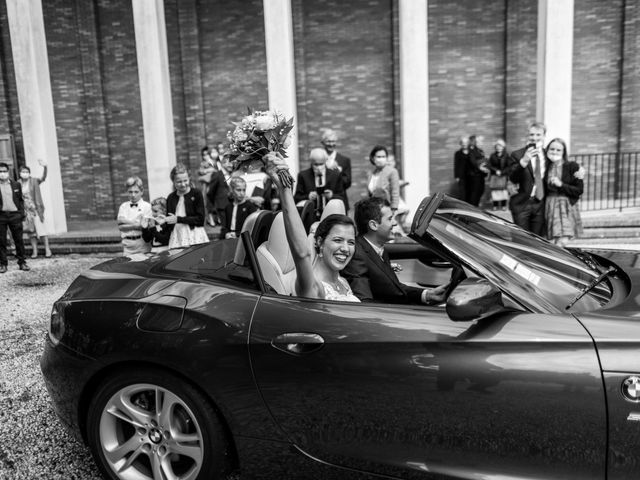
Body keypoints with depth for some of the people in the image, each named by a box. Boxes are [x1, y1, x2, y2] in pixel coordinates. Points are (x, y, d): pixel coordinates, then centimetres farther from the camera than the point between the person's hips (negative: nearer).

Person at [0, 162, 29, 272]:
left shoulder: (16, 185, 8)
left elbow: (21, 200, 11)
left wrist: (22, 213, 2)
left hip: (15, 215, 1)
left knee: (19, 240, 3)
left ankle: (22, 262, 11)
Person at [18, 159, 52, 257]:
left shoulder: (34, 181, -2)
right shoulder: (18, 184, 3)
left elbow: (43, 178, -19)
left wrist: (44, 167, -35)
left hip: (36, 209, -3)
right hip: (26, 210, 3)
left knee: (41, 229, -2)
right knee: (31, 231, 8)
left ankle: (47, 249, 4)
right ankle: (34, 251, 15)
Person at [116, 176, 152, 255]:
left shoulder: (147, 206, 1)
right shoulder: (123, 206, 12)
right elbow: (120, 226, 1)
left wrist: (126, 221, -4)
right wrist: (136, 224, -9)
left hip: (142, 244, -3)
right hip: (127, 243, 3)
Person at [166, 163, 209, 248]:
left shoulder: (196, 193, -2)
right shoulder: (171, 198, 11)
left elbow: (200, 219, -9)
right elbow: (169, 220, 17)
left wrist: (178, 219, -12)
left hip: (195, 235, -3)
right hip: (177, 237, 3)